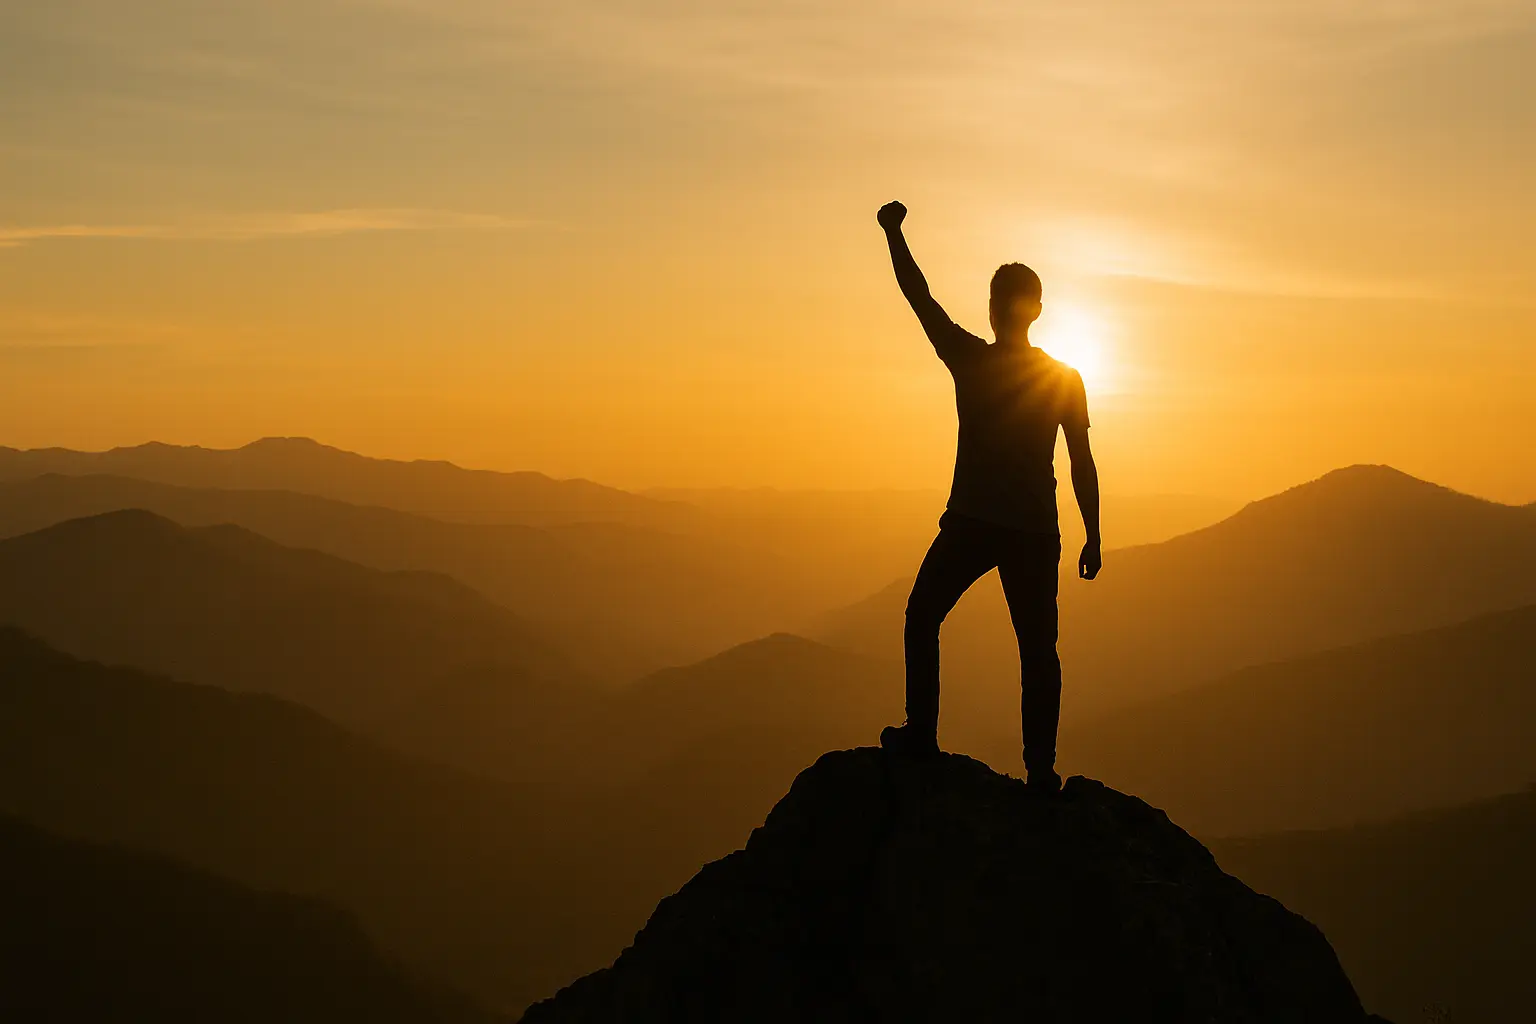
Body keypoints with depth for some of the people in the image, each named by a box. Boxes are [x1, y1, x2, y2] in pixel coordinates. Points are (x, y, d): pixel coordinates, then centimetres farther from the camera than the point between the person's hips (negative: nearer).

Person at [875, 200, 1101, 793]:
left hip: (970, 524, -2)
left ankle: (921, 734, 10)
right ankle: (1041, 766, -3)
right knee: (1037, 645, 3)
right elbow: (1083, 466, 1)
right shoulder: (1065, 380, 2)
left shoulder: (970, 361, -4)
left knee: (922, 618, 15)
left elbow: (918, 295, 5)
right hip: (1036, 531, 2)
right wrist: (1093, 538, 6)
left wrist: (894, 232, 16)